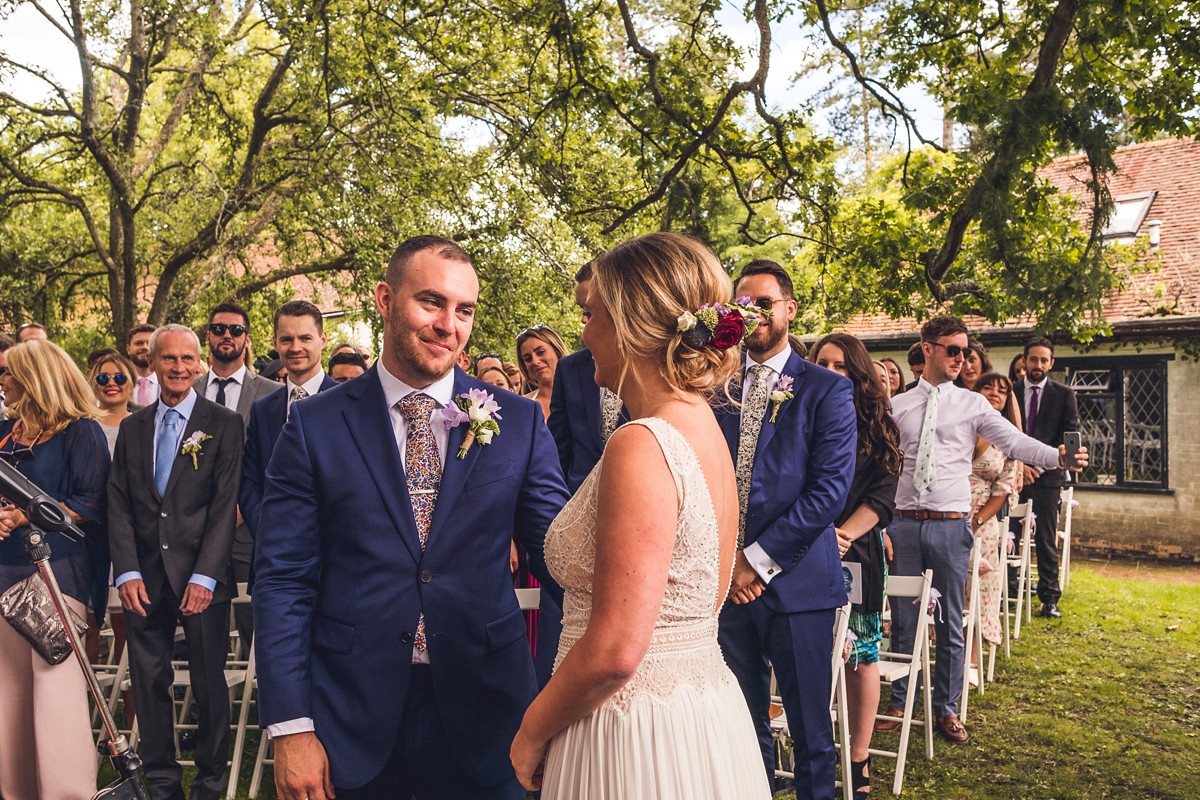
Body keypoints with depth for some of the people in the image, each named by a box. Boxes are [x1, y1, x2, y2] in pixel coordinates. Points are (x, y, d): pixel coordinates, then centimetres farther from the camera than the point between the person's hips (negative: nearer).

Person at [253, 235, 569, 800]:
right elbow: (283, 580, -3)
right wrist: (290, 729, -8)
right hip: (350, 721, 0)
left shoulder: (519, 422, 0)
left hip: (481, 712, 1)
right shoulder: (315, 426, -2)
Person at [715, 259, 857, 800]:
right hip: (729, 580, 3)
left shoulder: (827, 390, -2)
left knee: (809, 729, 7)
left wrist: (759, 559, -12)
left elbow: (830, 489, -10)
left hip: (795, 579, -3)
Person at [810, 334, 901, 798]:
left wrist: (842, 533, -16)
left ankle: (859, 760, 16)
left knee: (859, 653, 4)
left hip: (857, 550, -1)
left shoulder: (874, 424, 4)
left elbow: (882, 494, -2)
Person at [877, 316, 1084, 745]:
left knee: (950, 623, 6)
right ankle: (899, 704, 22)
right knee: (903, 620, 8)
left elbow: (1015, 442, -10)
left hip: (951, 525, -1)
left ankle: (947, 709, 21)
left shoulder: (972, 404, 3)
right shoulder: (898, 407, 6)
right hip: (905, 523, 1)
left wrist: (1057, 456, -29)